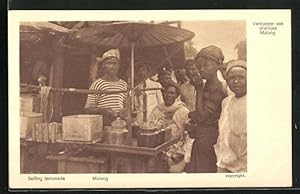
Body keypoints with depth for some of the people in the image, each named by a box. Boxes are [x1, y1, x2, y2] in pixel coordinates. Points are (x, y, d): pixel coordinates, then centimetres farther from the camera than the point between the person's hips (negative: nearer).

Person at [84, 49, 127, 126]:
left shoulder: (123, 84, 13)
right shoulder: (97, 84, 2)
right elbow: (88, 109, 0)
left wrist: (125, 111, 1)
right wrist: (103, 110, -14)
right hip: (102, 124, -4)